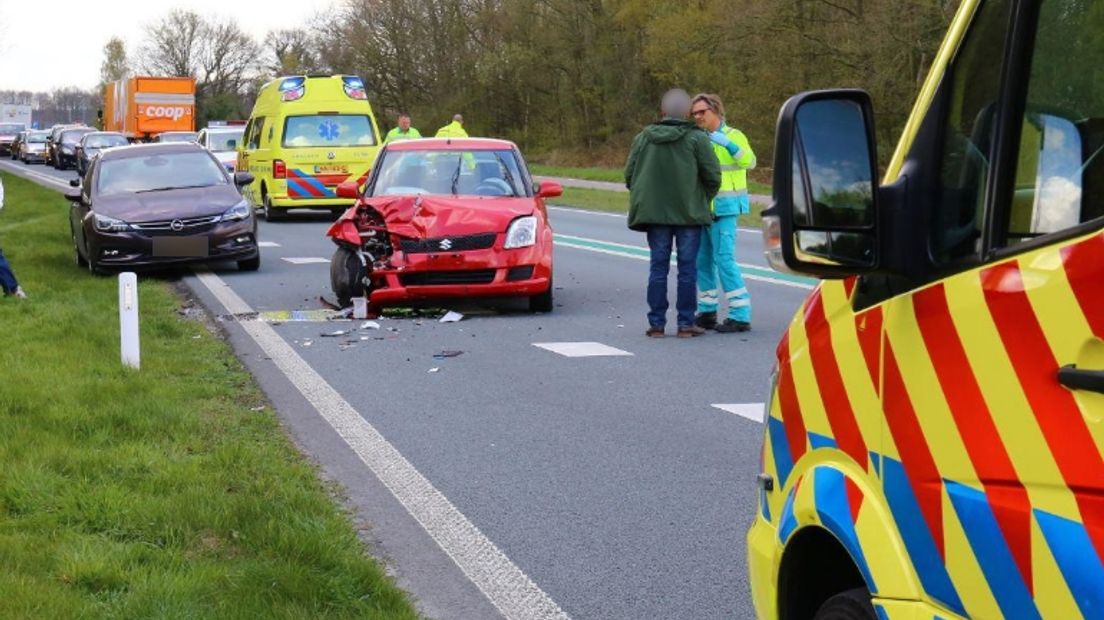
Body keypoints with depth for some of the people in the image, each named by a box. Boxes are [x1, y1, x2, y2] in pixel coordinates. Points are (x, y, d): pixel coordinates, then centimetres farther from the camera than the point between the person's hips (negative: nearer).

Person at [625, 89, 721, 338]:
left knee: (658, 267, 7)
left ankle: (656, 323, 7)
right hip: (689, 214, -3)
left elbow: (630, 175, 5)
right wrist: (703, 201, 10)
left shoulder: (643, 138, 4)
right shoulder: (697, 138, -6)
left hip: (655, 213, 3)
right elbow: (713, 176, -7)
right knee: (687, 268, 3)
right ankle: (686, 323, 5)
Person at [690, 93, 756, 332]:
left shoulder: (733, 136, -6)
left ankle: (740, 316, -9)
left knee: (724, 259, -12)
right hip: (703, 209, 8)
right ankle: (707, 313, 20)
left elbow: (749, 162, -20)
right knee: (702, 260, 10)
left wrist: (728, 144, -29)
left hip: (724, 209, -8)